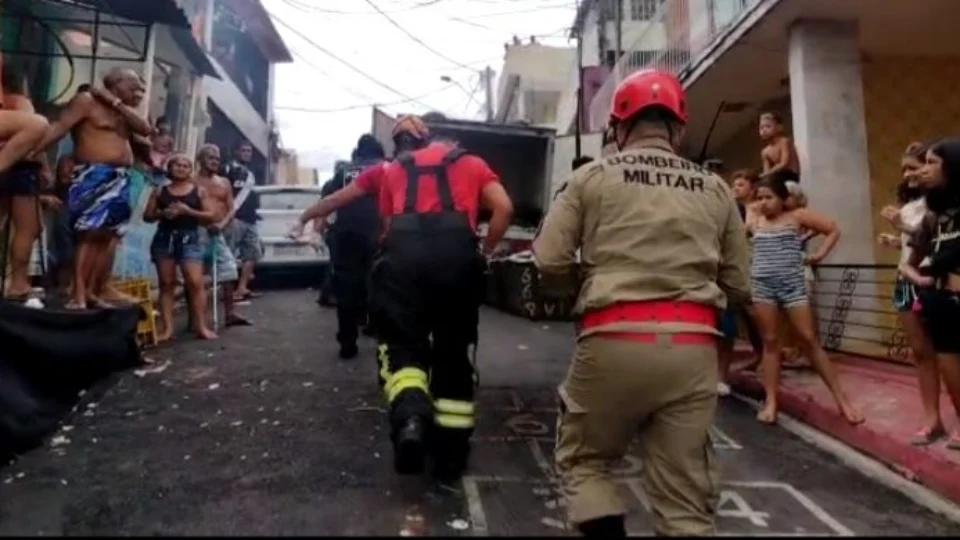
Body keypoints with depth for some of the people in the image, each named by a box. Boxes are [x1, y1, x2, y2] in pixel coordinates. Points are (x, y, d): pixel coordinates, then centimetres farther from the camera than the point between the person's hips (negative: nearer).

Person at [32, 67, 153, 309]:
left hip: (120, 179, 8)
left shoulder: (124, 112, 22)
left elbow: (146, 129, 5)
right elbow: (59, 127, -12)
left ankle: (98, 289, 8)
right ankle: (79, 293, -16)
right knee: (91, 233, -14)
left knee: (109, 235, 5)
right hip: (94, 176, -8)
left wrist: (117, 103, 2)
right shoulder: (87, 101, -2)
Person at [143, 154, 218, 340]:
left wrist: (188, 211, -11)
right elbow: (147, 216, 9)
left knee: (195, 281, -13)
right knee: (166, 283, 2)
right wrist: (162, 213, -11)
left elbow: (211, 216, 1)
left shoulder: (198, 191, 7)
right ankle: (167, 327, 4)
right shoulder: (159, 191, 10)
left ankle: (201, 326, -9)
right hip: (164, 238, 2)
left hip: (190, 239, -2)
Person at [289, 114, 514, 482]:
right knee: (454, 351, 10)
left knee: (402, 342, 7)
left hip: (405, 250, 0)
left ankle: (409, 417, -22)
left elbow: (337, 200, 40)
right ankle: (450, 451, 12)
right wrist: (483, 253, 20)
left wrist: (304, 220, 57)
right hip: (458, 251, 0)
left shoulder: (391, 169, 30)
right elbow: (503, 208, 12)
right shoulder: (470, 162, 29)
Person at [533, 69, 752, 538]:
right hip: (692, 346, 3)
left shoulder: (593, 177, 6)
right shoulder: (715, 189, 13)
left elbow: (549, 263, -1)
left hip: (615, 340, -2)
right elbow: (739, 288, 13)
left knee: (583, 461, 20)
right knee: (685, 495, 12)